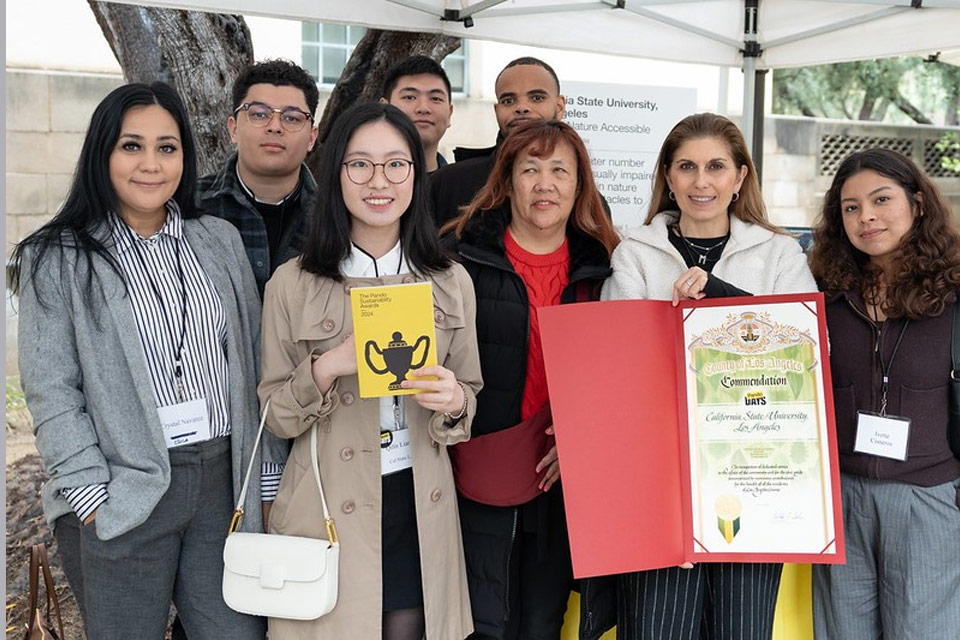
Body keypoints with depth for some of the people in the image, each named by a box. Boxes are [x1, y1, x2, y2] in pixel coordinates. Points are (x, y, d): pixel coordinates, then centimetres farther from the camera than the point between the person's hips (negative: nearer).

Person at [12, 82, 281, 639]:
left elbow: (253, 363, 11)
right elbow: (51, 393, -5)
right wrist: (92, 498, -12)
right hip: (124, 494, -3)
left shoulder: (221, 241, 9)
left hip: (223, 481, 3)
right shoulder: (56, 260, -1)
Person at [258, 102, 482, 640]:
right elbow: (275, 417, 0)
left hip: (421, 506, 2)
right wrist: (327, 368, -18)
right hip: (330, 510, -2)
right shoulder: (292, 284, -4)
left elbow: (470, 392, 11)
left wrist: (453, 402, -12)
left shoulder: (452, 282, 3)